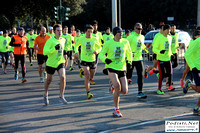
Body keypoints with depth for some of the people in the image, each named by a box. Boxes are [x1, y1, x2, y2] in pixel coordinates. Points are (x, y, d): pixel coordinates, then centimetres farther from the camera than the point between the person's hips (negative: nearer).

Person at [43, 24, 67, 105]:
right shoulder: (50, 41, -16)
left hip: (60, 62, 3)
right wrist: (54, 48, -35)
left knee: (63, 77, -19)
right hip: (51, 63, -3)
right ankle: (46, 95, 38)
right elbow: (45, 52, -26)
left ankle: (61, 97, -10)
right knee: (49, 80, 12)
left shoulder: (63, 40, 2)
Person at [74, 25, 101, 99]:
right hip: (84, 60, -3)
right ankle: (88, 93, -16)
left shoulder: (94, 39, -1)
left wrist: (97, 51, -11)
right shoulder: (81, 39, -2)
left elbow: (99, 47, 11)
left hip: (92, 60, 3)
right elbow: (76, 45, 15)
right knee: (87, 76, -17)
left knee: (91, 77, 13)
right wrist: (76, 52, -4)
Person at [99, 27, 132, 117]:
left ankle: (114, 87, 33)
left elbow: (129, 52, 21)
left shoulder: (125, 42, 4)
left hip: (122, 68, 4)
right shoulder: (108, 43, -3)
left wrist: (129, 61, 5)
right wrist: (105, 59, -18)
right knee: (117, 86, -24)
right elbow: (101, 54, 4)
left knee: (124, 91, -3)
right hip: (111, 67, -3)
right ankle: (116, 110, -10)